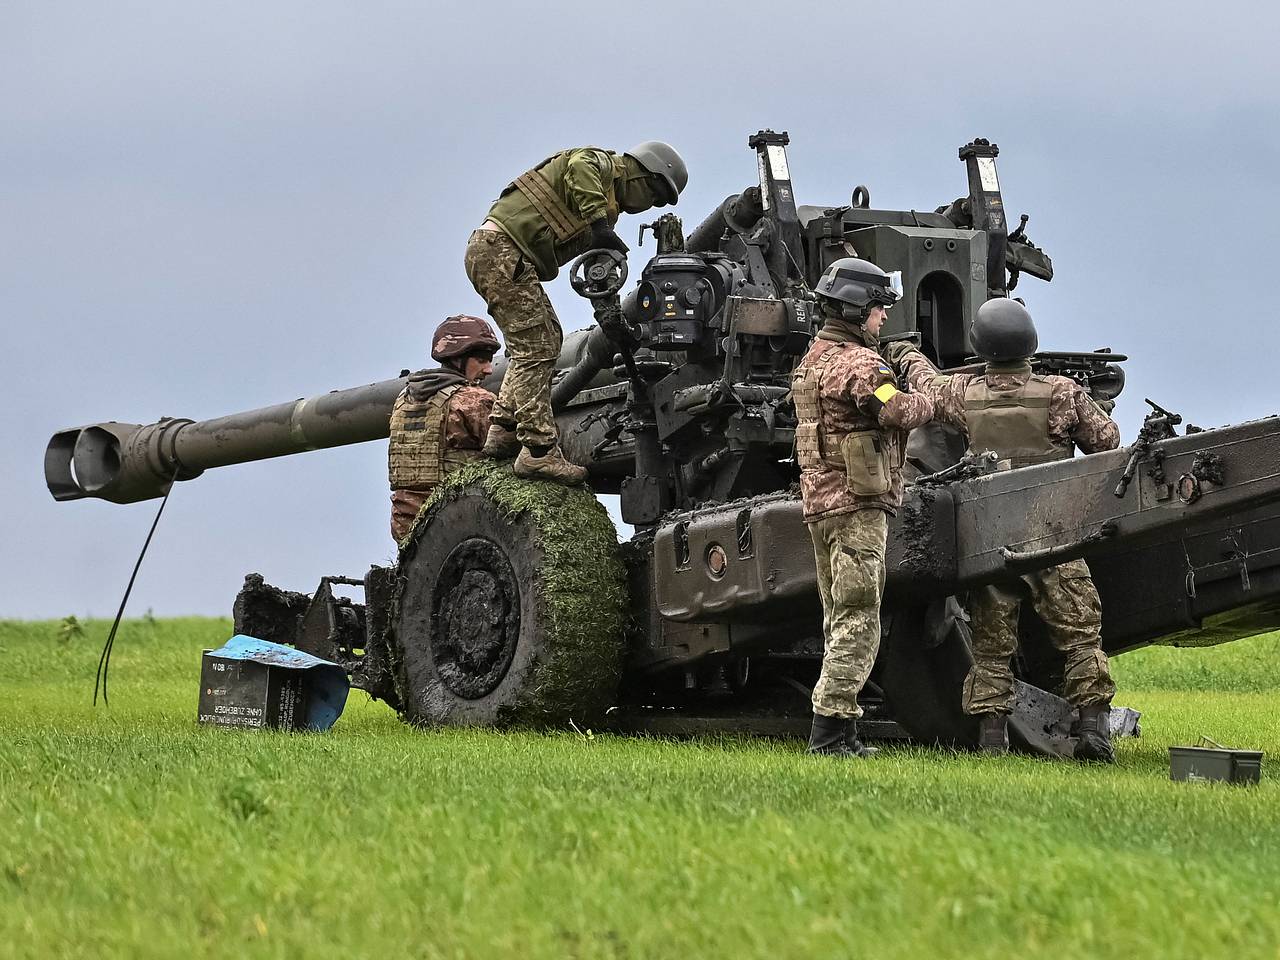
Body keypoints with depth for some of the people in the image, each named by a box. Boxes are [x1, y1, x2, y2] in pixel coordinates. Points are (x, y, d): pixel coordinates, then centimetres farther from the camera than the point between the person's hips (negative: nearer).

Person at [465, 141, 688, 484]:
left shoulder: (608, 207, 24)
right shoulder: (600, 164, -3)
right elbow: (580, 168, -29)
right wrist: (599, 222, -34)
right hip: (501, 248, -10)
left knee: (546, 337, 16)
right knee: (535, 348, -12)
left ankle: (503, 432, 13)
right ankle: (539, 451, -14)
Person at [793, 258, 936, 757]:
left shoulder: (815, 357, 18)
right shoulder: (857, 362, -14)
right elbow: (896, 410, -27)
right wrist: (929, 401, -8)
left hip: (821, 503, 10)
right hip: (857, 505, -10)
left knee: (839, 622, 13)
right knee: (858, 622, -9)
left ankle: (842, 733, 14)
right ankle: (829, 729, -13)